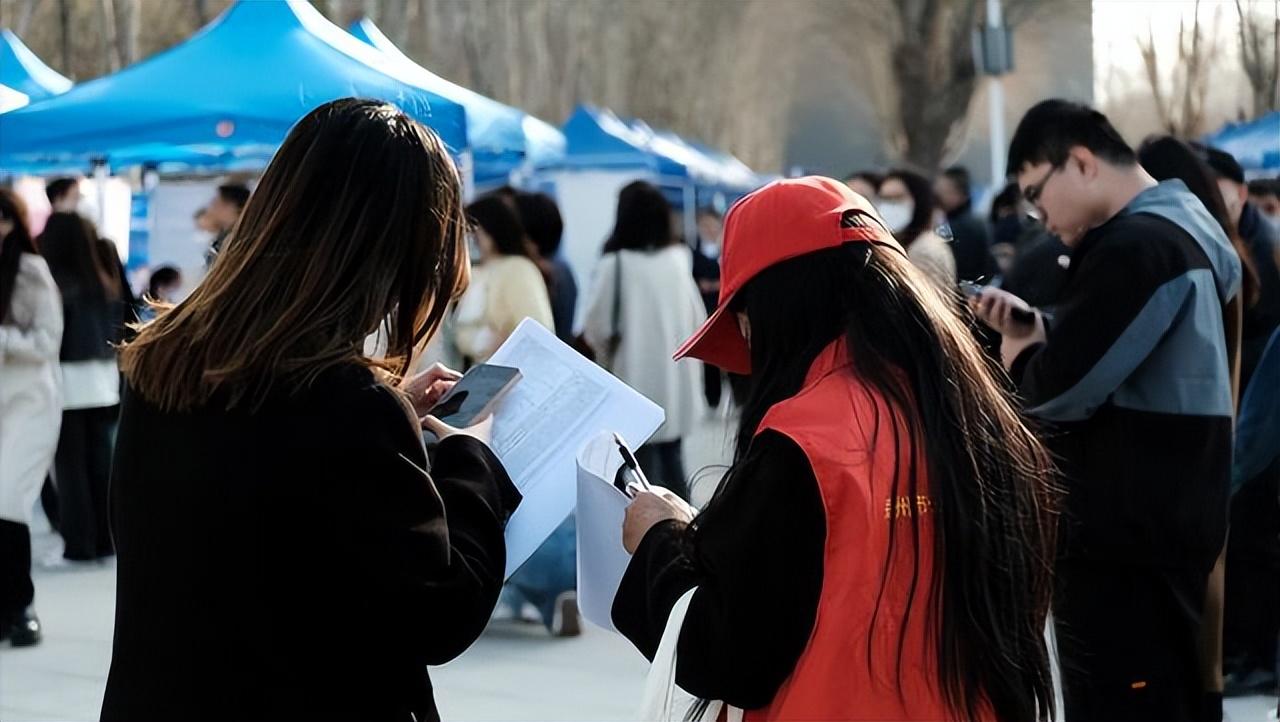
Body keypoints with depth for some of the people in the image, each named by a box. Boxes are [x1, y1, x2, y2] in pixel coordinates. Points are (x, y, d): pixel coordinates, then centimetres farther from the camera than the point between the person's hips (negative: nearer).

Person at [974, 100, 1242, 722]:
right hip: (1160, 523, 11)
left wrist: (1014, 350, -2)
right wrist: (1034, 329, 6)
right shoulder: (1181, 222, 14)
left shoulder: (1136, 246, -19)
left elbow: (1060, 390, -22)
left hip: (1124, 536, -11)